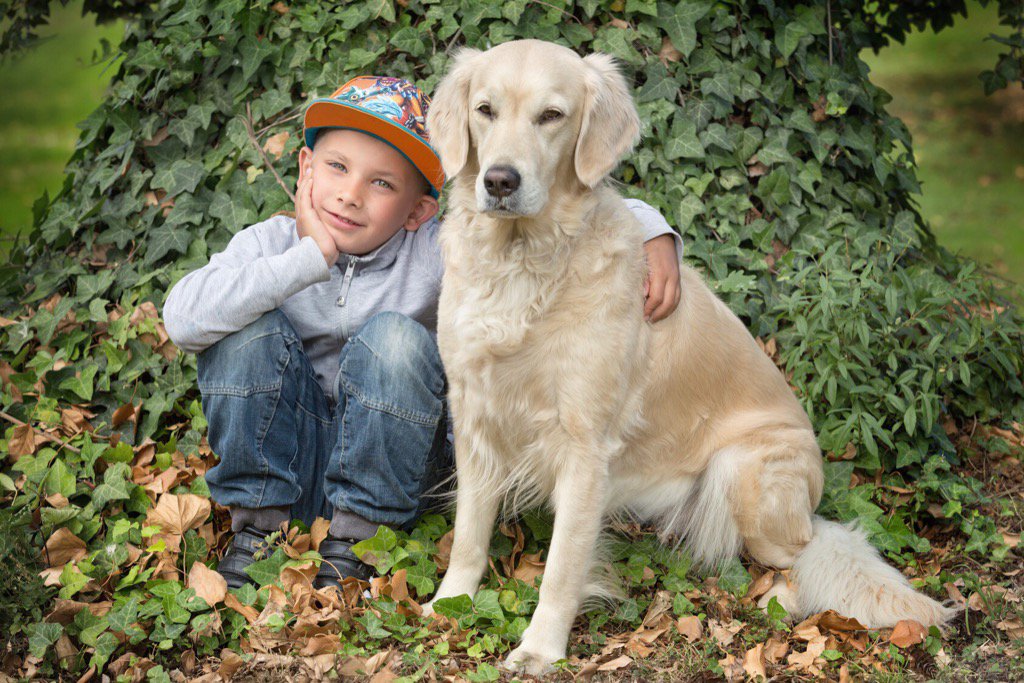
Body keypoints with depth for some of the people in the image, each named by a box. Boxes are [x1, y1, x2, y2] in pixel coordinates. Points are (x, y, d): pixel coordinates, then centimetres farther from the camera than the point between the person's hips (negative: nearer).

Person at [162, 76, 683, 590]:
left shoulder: (437, 253, -12)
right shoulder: (267, 244, -9)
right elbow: (183, 321, -28)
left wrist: (654, 233, -31)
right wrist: (310, 256, -28)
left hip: (381, 471, -1)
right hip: (285, 465, 1)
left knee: (395, 337, -27)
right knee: (248, 324, -22)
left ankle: (355, 537, -15)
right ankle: (257, 525, -9)